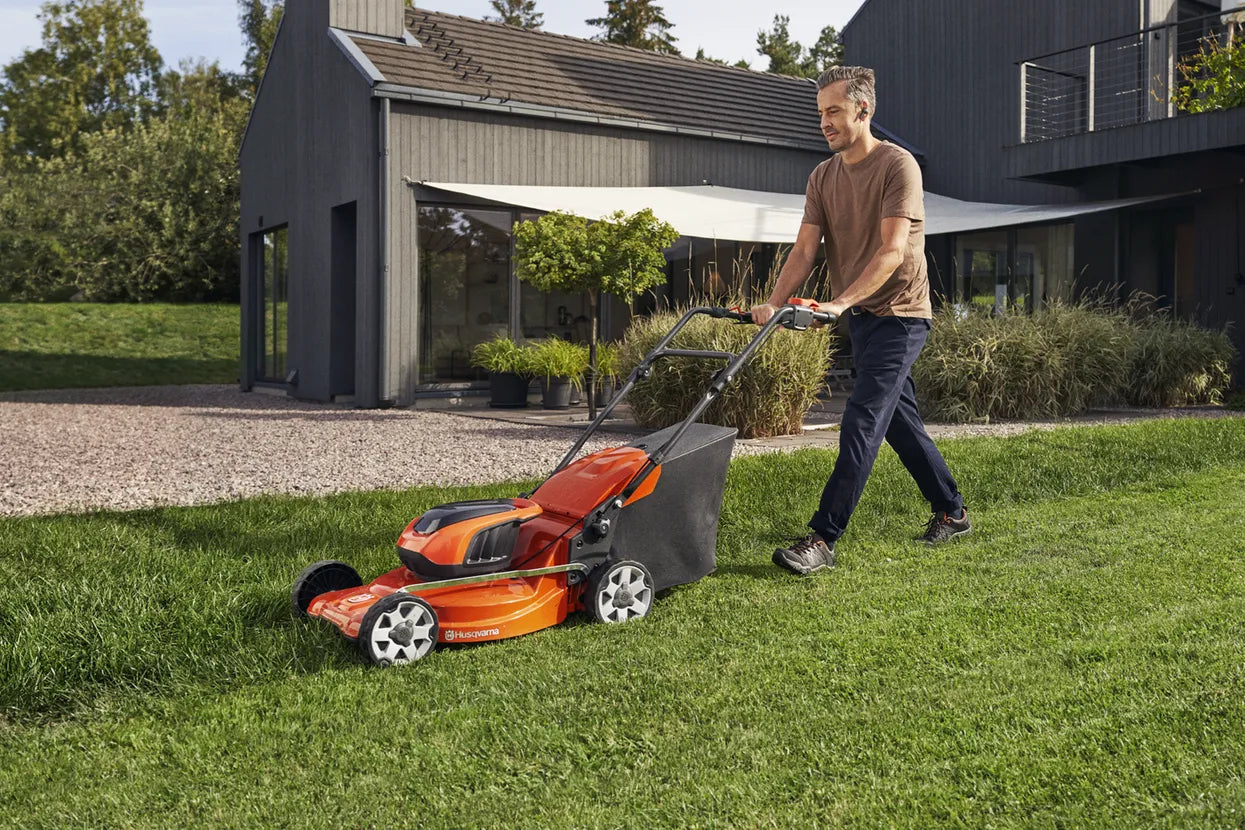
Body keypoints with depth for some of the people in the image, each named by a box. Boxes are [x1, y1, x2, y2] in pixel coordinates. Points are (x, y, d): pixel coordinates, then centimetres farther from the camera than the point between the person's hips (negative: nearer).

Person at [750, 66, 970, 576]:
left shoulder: (897, 165, -12)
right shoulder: (823, 176, 9)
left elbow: (893, 251, -22)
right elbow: (805, 249, 1)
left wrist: (840, 302, -33)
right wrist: (774, 303, -15)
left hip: (898, 314, -8)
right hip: (859, 317, 8)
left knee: (861, 424, -13)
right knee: (900, 421, 16)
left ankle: (823, 538, -13)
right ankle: (952, 512, 31)